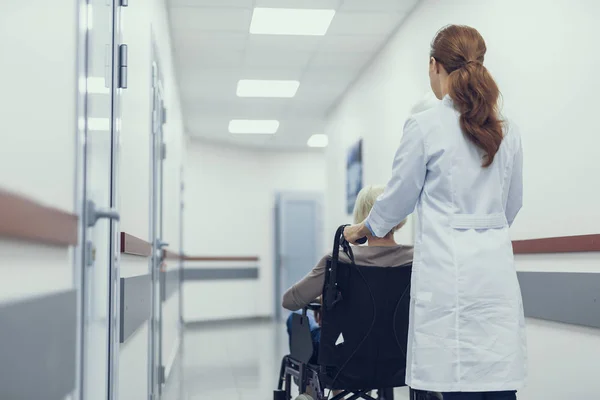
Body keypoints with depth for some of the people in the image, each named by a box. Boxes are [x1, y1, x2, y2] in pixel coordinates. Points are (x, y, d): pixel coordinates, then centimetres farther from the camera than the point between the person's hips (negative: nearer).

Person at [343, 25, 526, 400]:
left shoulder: (426, 126, -5)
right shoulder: (507, 131, 9)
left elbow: (400, 197, 4)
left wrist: (364, 228, 23)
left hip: (450, 270, -4)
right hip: (497, 268, 5)